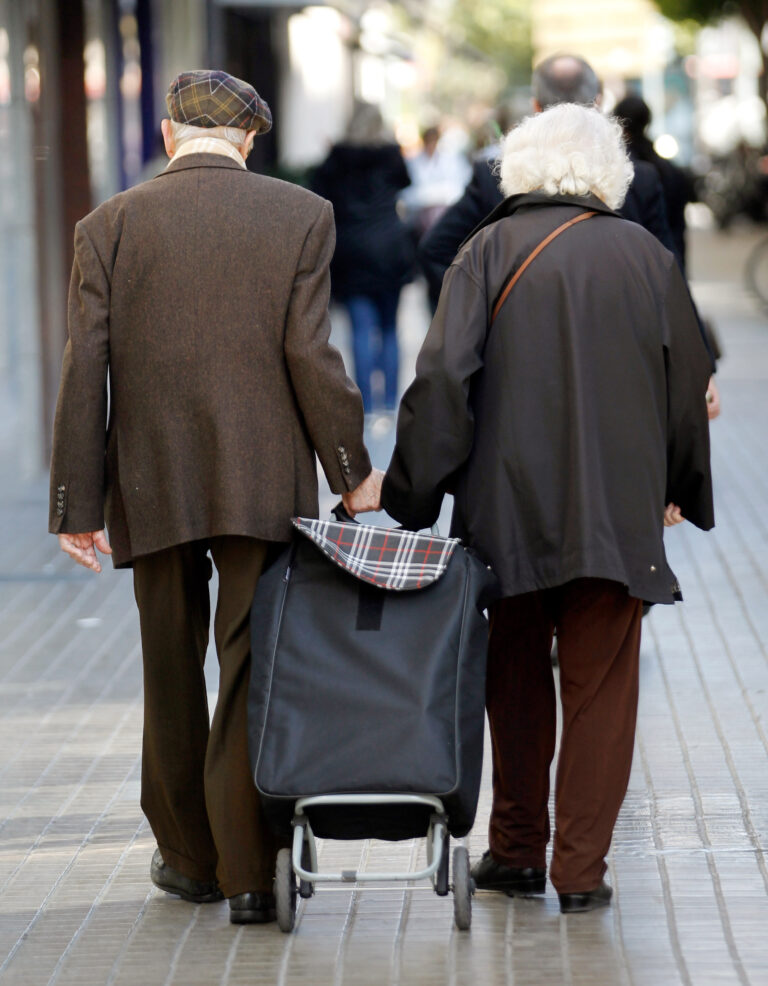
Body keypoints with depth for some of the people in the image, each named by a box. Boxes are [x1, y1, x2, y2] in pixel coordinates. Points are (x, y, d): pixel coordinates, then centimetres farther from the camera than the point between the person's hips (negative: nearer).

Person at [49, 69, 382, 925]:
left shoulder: (109, 226, 0)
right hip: (264, 485, -1)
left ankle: (189, 857, 25)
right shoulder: (300, 215, -2)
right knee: (254, 675, 3)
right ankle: (251, 874, 0)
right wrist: (351, 471, 1)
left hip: (154, 485, 1)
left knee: (172, 676, 15)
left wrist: (77, 504, -1)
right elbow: (309, 353, -8)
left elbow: (85, 370, -4)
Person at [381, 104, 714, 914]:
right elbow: (688, 383, 9)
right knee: (599, 688, 6)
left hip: (507, 511, 0)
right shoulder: (645, 256, 2)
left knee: (515, 685, 14)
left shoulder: (490, 252, -4)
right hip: (617, 512, 0)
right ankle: (580, 868, 4)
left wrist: (410, 501, -5)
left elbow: (443, 379, -11)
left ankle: (516, 851, 20)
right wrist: (679, 490, 24)